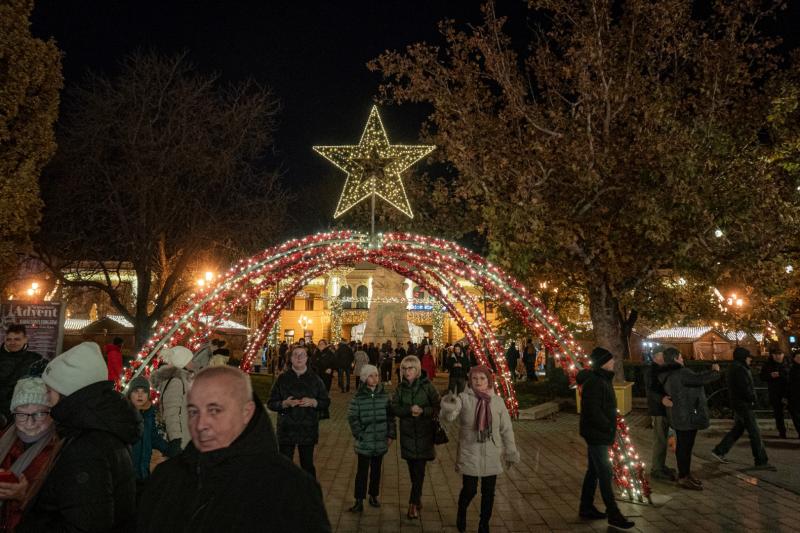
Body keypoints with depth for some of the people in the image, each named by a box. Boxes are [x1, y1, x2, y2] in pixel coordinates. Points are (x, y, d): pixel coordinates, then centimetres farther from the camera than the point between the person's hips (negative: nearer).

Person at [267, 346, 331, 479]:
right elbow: (271, 403, 1)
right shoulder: (282, 378, 1)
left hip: (308, 430, 0)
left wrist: (313, 402, -15)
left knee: (308, 465, 12)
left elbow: (326, 402, 4)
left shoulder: (315, 379, 3)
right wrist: (284, 403, -17)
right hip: (286, 430, 0)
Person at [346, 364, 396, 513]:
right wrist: (360, 435, -8)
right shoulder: (358, 397, -9)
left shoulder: (384, 395, 0)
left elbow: (390, 417, 4)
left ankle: (373, 496, 32)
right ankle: (359, 501, 13)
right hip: (364, 443, -3)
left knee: (376, 470, 16)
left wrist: (391, 435, 2)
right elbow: (352, 418, -6)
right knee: (362, 471, 3)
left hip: (381, 441, 3)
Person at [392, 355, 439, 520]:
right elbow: (395, 408, -2)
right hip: (407, 433, 3)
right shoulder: (401, 388, 2)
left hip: (424, 433, -3)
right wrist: (409, 410, -19)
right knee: (412, 468, 11)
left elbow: (438, 406, -5)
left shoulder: (427, 386, -7)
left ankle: (413, 503, 7)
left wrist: (423, 411, -20)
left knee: (419, 469, -3)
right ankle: (418, 497, 30)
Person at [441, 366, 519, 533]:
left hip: (491, 456, 3)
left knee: (488, 493, 12)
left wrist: (511, 452, 7)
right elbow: (450, 415, -29)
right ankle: (461, 513, 36)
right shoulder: (464, 398, -11)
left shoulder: (497, 401, -2)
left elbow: (506, 429, 4)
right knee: (469, 490, 3)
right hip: (469, 455, -2)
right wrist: (448, 406, -51)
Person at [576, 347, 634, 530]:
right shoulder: (594, 383, -21)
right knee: (605, 474, -3)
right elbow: (593, 412, -25)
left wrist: (610, 427, 10)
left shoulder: (603, 379, 11)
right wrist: (609, 428, -16)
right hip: (597, 435, -10)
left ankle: (586, 508, 27)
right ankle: (613, 515, 6)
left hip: (599, 434, 10)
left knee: (593, 471, 17)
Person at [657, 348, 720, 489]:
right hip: (687, 416, -10)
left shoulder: (668, 375, 12)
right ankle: (683, 478, 8)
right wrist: (715, 371, -6)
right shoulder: (681, 373, -21)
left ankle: (685, 474, 30)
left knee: (683, 445, 19)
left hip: (679, 416, 10)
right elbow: (700, 379, -21)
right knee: (685, 446, -1)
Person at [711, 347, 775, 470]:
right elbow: (745, 388, -23)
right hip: (744, 404, -10)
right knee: (754, 433, -4)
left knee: (737, 430, 16)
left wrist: (751, 397, 6)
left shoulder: (734, 368, 14)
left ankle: (719, 451, 20)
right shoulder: (740, 369, -18)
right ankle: (761, 462, 3)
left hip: (738, 404, 10)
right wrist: (752, 398, -6)